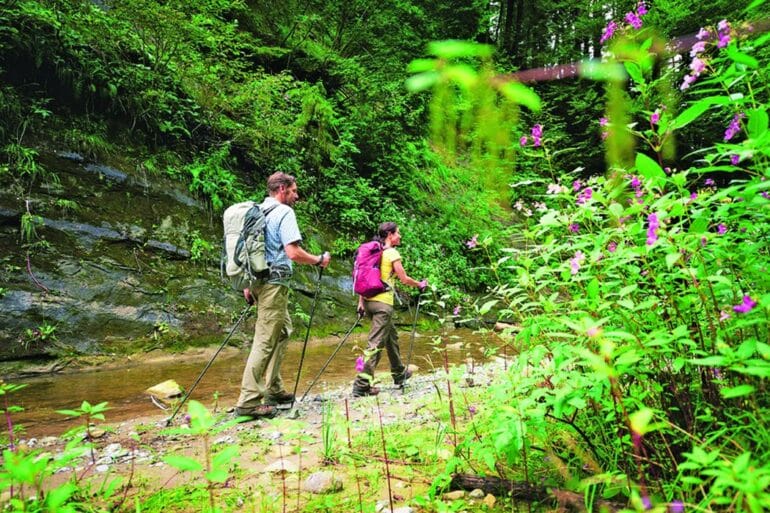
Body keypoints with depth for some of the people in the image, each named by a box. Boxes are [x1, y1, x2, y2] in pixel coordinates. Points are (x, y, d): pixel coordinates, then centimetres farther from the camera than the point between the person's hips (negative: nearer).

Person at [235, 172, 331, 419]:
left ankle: (273, 390, 23)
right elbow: (293, 252, -19)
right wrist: (319, 260, -4)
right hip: (274, 282, -9)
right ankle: (248, 402, -6)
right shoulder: (284, 212, -10)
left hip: (258, 280, 9)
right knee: (265, 341, -7)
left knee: (282, 332, 19)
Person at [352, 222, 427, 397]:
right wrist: (420, 284, 11)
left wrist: (361, 301, 15)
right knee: (376, 343, -8)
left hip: (368, 301, 9)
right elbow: (404, 279, -6)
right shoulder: (392, 253, -7)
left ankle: (399, 373, 37)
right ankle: (362, 385, -11)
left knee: (391, 335, 23)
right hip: (383, 303, -8)